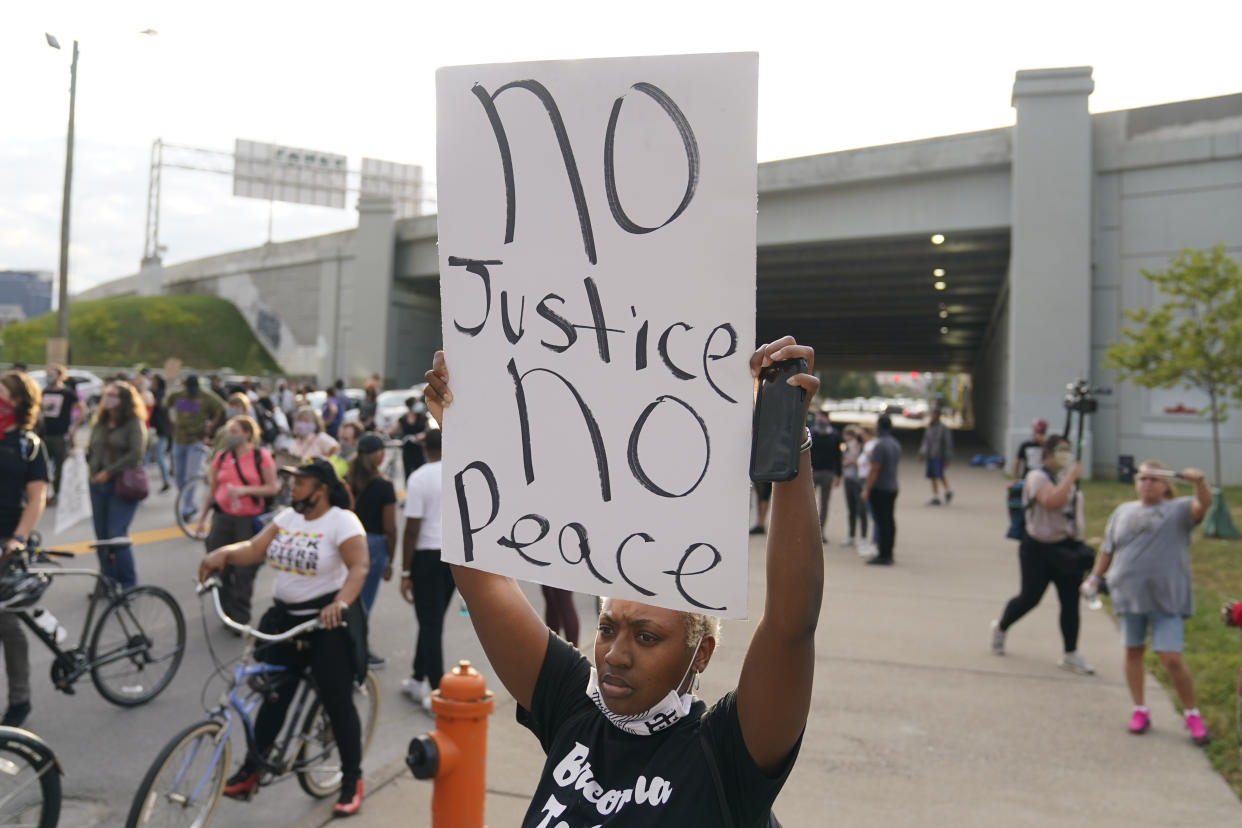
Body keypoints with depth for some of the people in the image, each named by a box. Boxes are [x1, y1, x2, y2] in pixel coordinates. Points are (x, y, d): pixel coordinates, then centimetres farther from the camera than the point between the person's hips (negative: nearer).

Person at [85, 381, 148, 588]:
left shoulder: (134, 424, -6)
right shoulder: (99, 425, 13)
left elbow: (136, 453, -16)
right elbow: (90, 451, 22)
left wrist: (109, 472, -15)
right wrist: (93, 471, 5)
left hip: (122, 485, -6)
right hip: (98, 485, 6)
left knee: (116, 535, -11)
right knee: (102, 536, 7)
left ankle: (128, 584, 0)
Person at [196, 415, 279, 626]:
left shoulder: (261, 456, -5)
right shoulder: (220, 457, 6)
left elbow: (273, 488, -6)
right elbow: (211, 490, 13)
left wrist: (244, 490, -18)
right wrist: (202, 518, 13)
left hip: (250, 520, -3)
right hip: (223, 518, 3)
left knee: (245, 571, 2)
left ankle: (240, 618, 15)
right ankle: (227, 611, 26)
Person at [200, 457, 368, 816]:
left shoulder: (342, 521, -14)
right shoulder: (288, 517, 6)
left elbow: (359, 567, -25)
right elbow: (254, 549, 0)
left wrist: (340, 603, -40)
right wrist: (223, 553, -19)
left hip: (329, 622, -6)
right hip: (284, 618, 6)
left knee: (337, 702, 3)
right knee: (273, 695, 13)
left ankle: (352, 780, 17)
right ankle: (252, 768, 29)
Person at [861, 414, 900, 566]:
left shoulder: (880, 445, -17)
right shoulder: (896, 444, 12)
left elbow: (874, 469, -19)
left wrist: (866, 489, -14)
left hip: (879, 489, -9)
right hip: (892, 488, 9)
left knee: (881, 521, -6)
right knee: (889, 521, 12)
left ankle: (883, 555, -5)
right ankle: (889, 553, 18)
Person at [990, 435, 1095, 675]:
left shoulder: (1066, 477, 14)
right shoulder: (1037, 477, -11)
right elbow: (1053, 501, -30)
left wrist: (1079, 541, 21)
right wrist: (1071, 477, -24)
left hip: (1067, 548, 7)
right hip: (1039, 549, -7)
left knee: (1071, 602, 2)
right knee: (1030, 597, 1)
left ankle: (1071, 655, 8)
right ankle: (1000, 627, 28)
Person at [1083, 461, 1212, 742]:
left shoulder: (1178, 509, 3)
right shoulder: (1123, 512, 13)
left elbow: (1203, 505, -19)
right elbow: (1107, 549, 17)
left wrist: (1199, 482, -37)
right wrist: (1094, 577, 9)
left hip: (1166, 600, -3)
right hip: (1128, 596, 4)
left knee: (1171, 659, -7)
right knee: (1133, 652, 10)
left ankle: (1192, 714, 12)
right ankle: (1140, 710, 24)